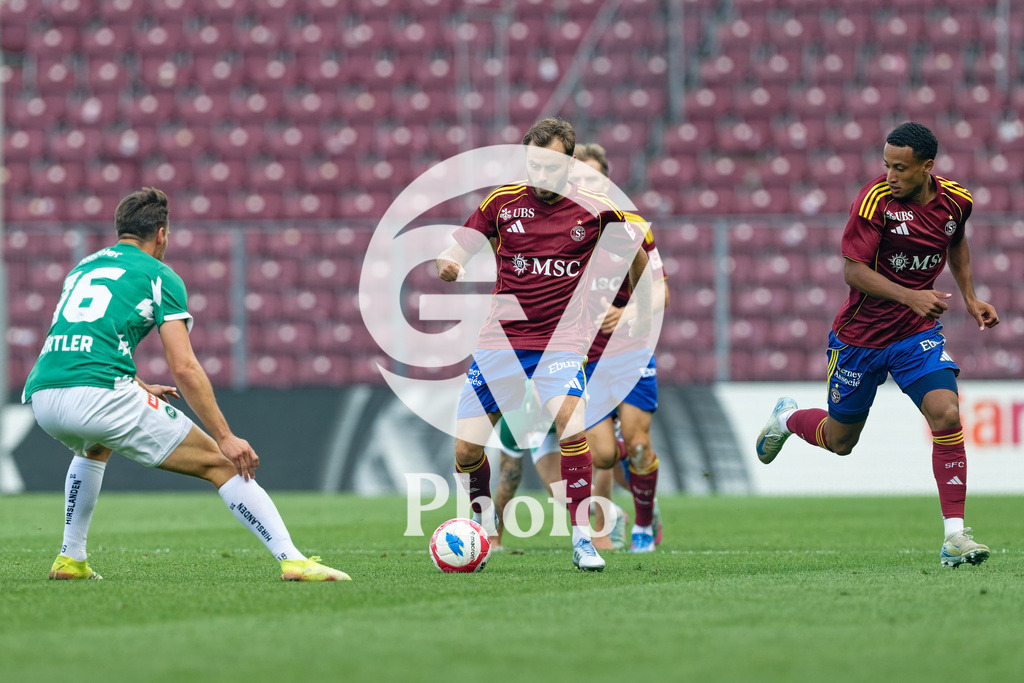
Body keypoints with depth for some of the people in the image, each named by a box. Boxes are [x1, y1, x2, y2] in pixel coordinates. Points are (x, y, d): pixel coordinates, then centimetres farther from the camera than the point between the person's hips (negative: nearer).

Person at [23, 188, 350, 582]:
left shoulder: (82, 268, 27)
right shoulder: (160, 276, 8)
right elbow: (184, 368, -2)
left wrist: (140, 388, 53)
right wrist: (226, 437, 0)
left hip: (41, 400, 6)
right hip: (102, 397, -6)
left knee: (95, 447, 42)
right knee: (219, 463, 3)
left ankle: (70, 559, 34)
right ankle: (292, 560, -9)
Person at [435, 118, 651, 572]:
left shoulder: (593, 210, -2)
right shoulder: (503, 203, 2)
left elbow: (638, 254, 14)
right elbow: (455, 251, 6)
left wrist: (643, 312, 18)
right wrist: (447, 266, -16)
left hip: (563, 339, -2)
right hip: (502, 339, 2)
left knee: (570, 426, -28)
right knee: (465, 451, -3)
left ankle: (583, 539, -17)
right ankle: (481, 512, 30)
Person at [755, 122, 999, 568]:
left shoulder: (955, 201, -5)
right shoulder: (877, 198, -21)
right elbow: (854, 270, -23)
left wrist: (970, 298, 10)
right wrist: (910, 296, -34)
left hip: (918, 333, 2)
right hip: (861, 334, -2)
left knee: (947, 417, -20)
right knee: (840, 440, 13)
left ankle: (954, 537, -16)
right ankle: (788, 418, 50)